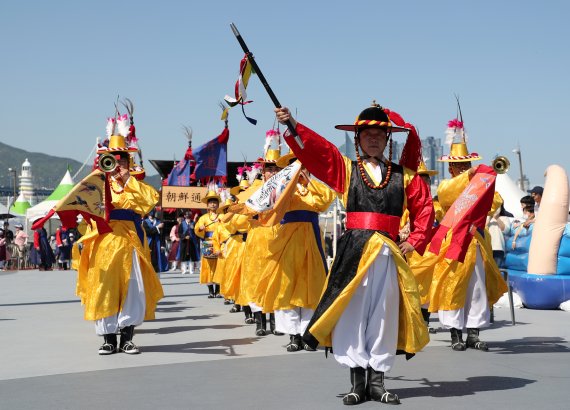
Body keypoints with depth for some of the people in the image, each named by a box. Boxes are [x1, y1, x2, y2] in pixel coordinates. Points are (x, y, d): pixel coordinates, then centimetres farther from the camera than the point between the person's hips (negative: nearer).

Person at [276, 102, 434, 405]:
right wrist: (292, 125, -22)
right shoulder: (346, 169, 6)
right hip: (353, 250, -1)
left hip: (389, 252, 2)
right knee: (351, 314, -2)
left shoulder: (403, 175, 10)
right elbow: (318, 150, -7)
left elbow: (424, 207, 14)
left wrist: (415, 241, 2)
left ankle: (376, 382, 15)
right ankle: (358, 382, 6)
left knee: (384, 315, 5)